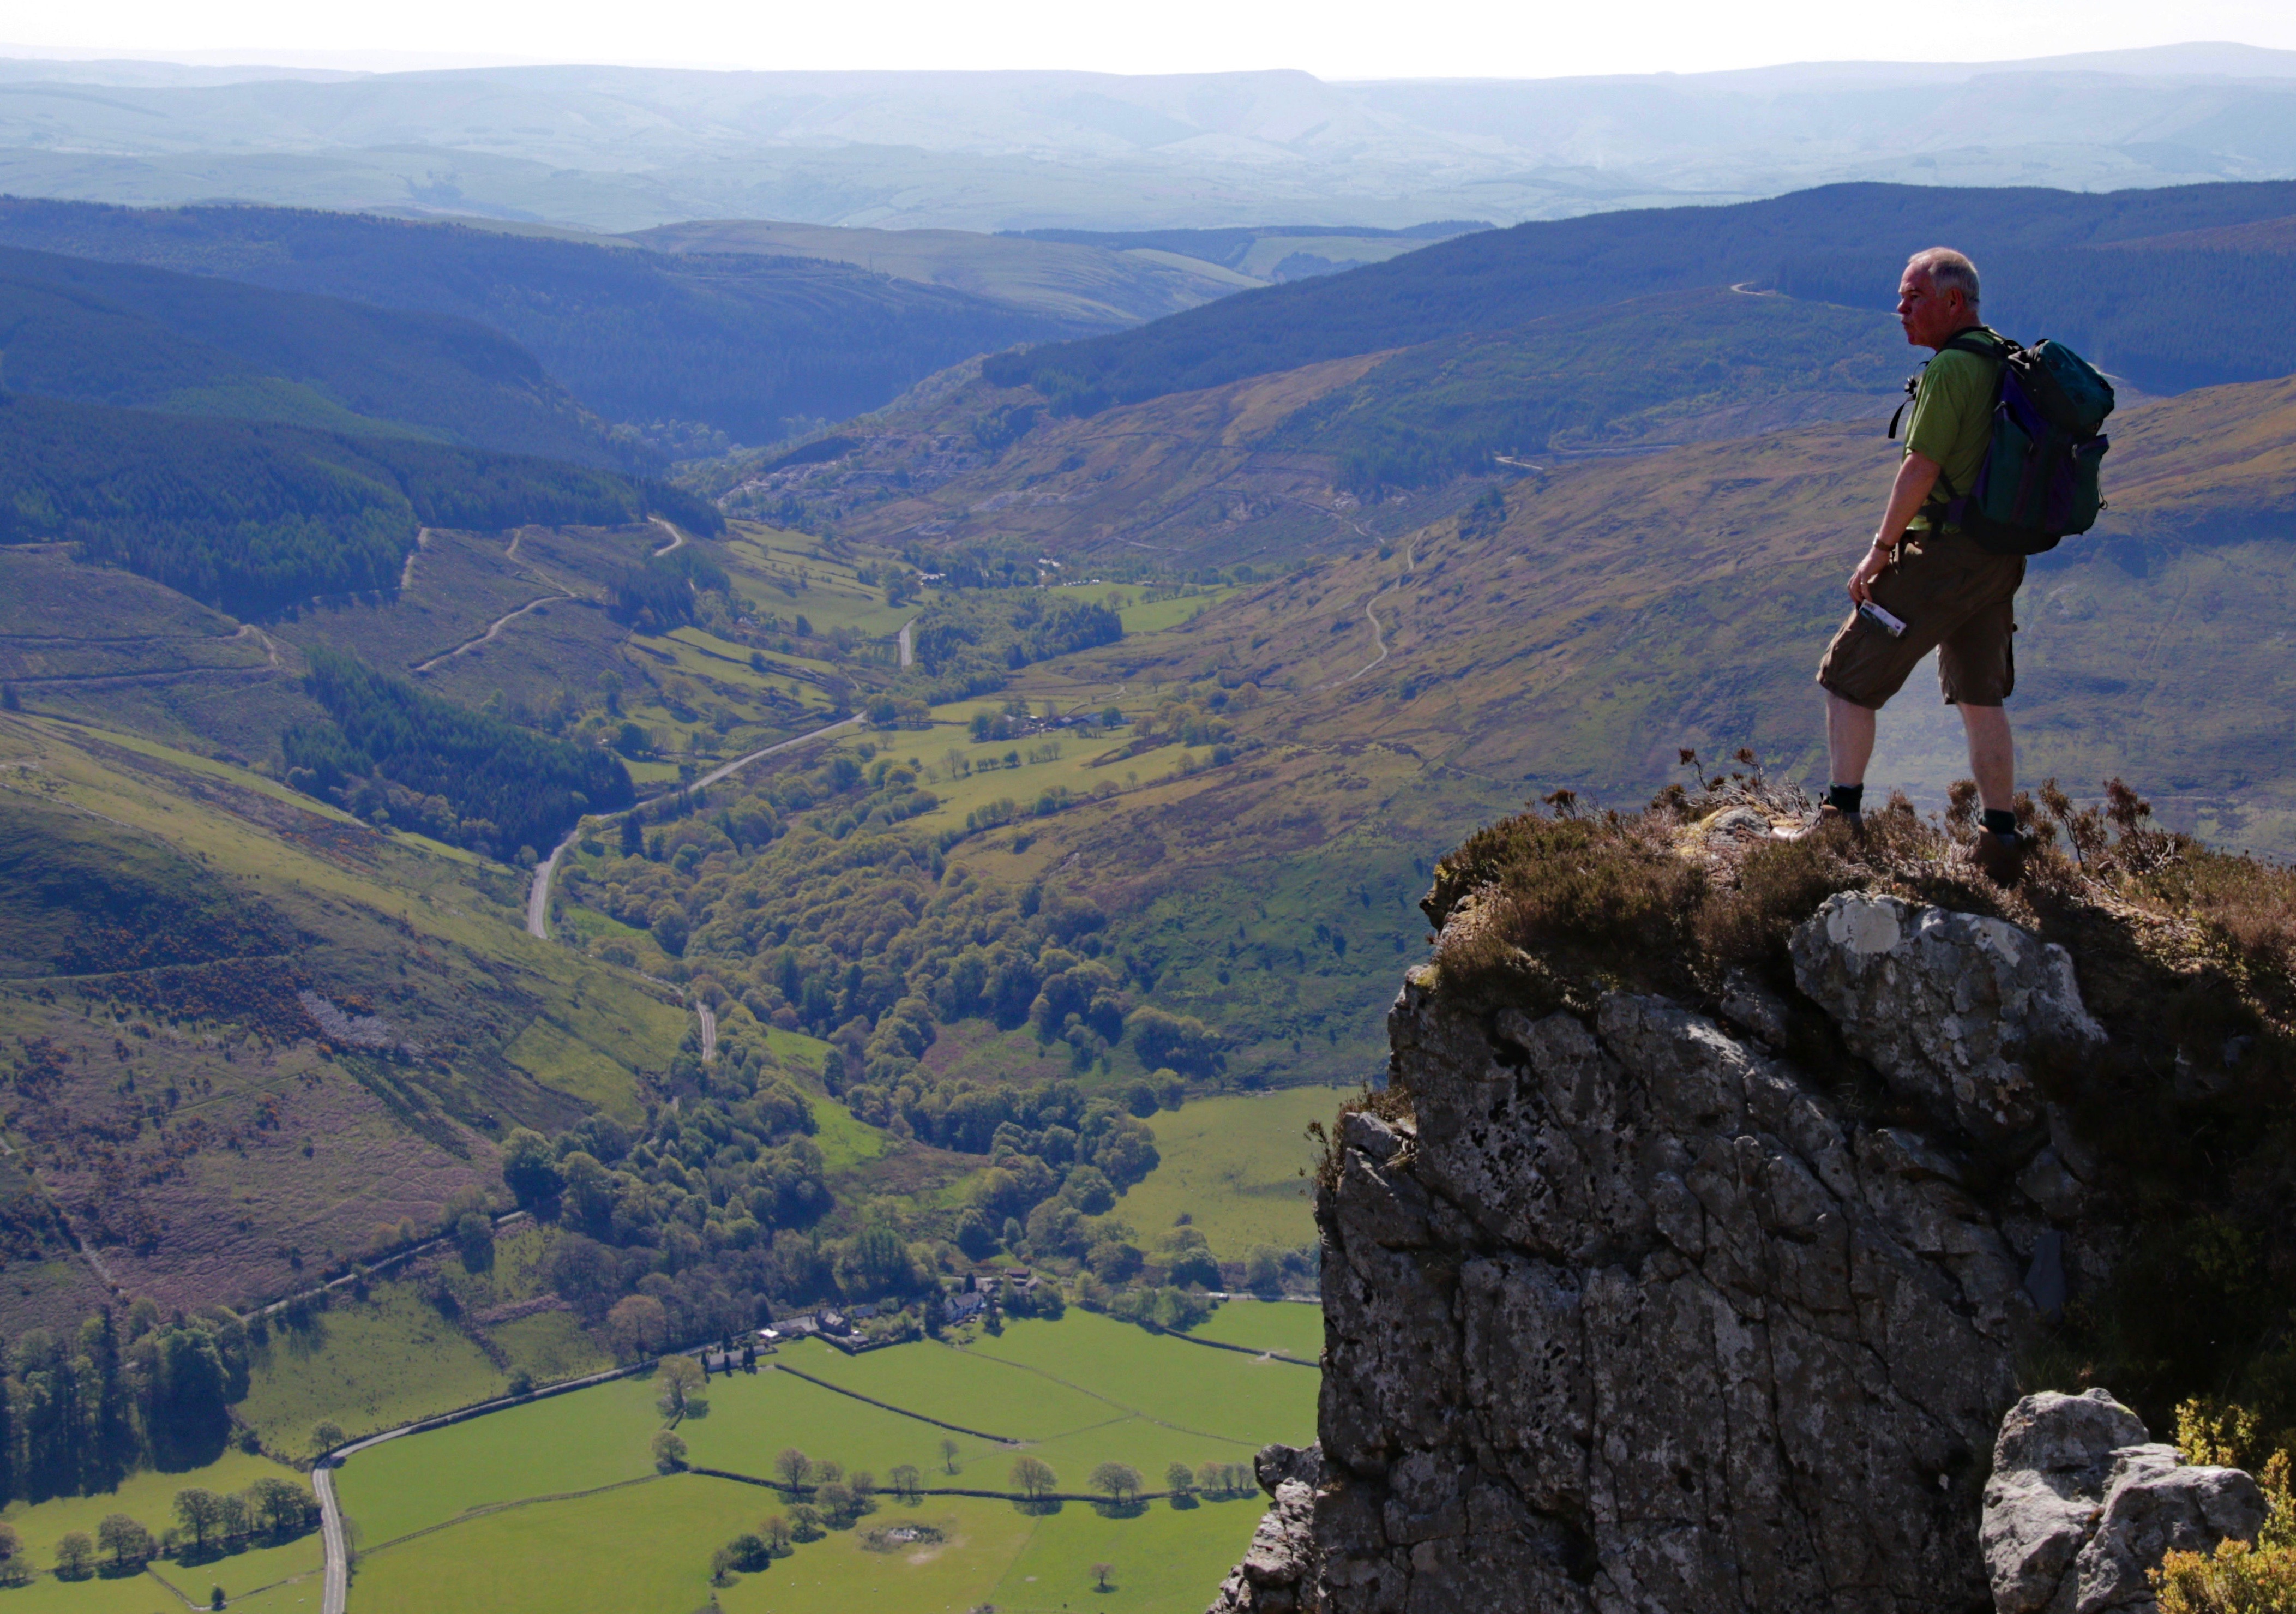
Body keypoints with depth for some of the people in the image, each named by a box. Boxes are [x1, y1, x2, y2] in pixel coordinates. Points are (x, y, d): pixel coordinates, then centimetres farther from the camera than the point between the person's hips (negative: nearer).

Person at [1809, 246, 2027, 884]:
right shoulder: (2008, 363, 11)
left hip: (1945, 555, -9)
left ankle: (1841, 817, 1)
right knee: (1980, 699, 16)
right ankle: (2002, 842, 18)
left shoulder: (1951, 368, -17)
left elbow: (1921, 468, -20)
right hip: (2001, 557, 9)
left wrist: (1880, 549, -11)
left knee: (1848, 680, 1)